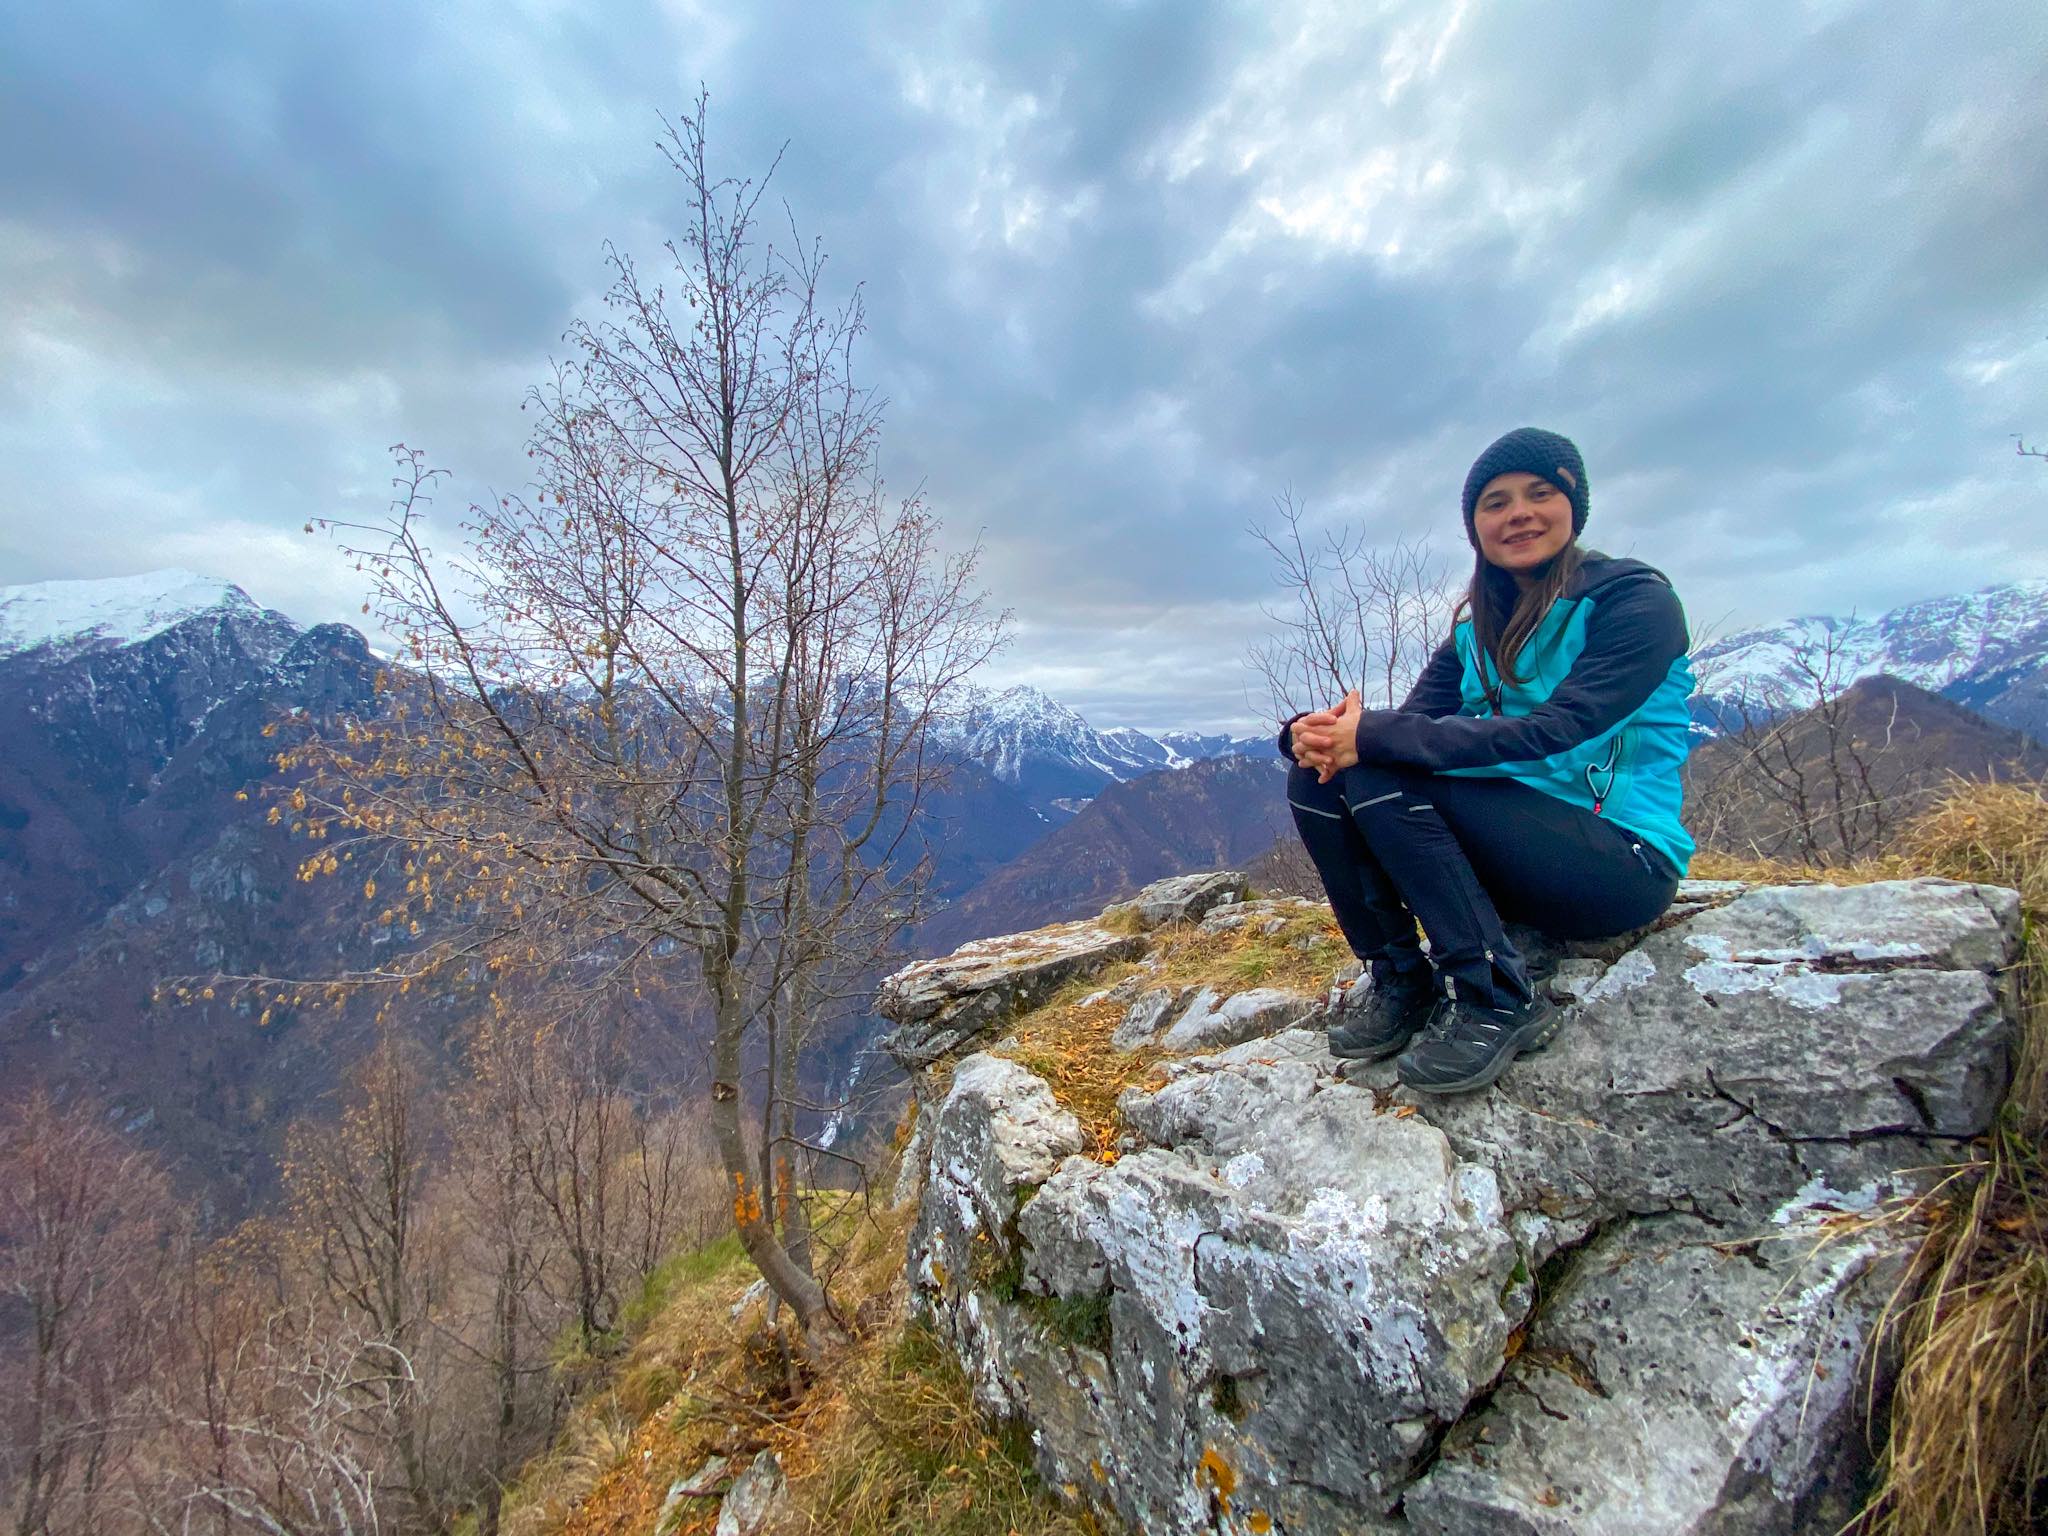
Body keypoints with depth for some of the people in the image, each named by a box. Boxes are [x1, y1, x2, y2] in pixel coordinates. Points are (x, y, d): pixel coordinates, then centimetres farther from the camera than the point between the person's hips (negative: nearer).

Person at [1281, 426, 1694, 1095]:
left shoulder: (1635, 600, -7)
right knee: (1315, 777, -13)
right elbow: (1411, 719, -2)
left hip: (1622, 863, -6)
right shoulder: (1474, 632, 11)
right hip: (1507, 857, 6)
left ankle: (1497, 998, -19)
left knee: (1380, 777, -26)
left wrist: (1374, 737, -30)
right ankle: (1402, 982, -6)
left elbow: (1555, 730, -23)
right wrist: (1322, 733, -26)